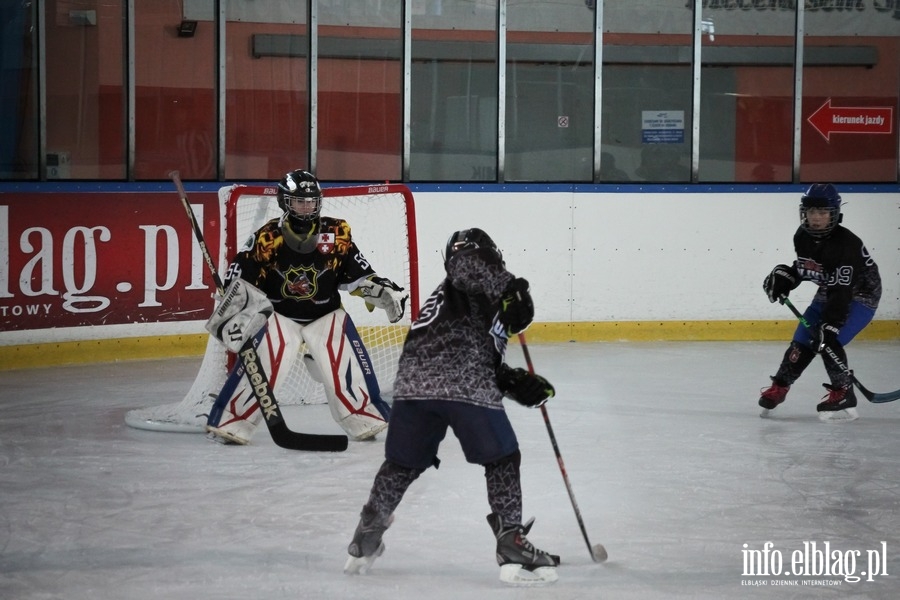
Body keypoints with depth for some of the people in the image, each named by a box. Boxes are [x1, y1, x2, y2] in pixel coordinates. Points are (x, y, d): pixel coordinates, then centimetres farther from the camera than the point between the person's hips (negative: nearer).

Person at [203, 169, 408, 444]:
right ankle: (232, 420, -10)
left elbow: (357, 274, 3)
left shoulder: (336, 233, -6)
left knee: (344, 362, -12)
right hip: (279, 314, -2)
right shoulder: (267, 238, -12)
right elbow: (240, 280, -9)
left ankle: (365, 417, 2)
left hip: (325, 314, 2)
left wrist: (382, 291, -9)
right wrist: (229, 315, -17)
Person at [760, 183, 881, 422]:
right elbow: (803, 267, 11)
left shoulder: (845, 244, -32)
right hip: (827, 293, 8)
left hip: (859, 296, -8)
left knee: (828, 342, -23)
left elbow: (841, 292, -35)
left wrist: (830, 326, -39)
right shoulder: (802, 237, -8)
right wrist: (784, 277, -9)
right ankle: (779, 387, 21)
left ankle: (844, 396, -14)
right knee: (802, 339, 5)